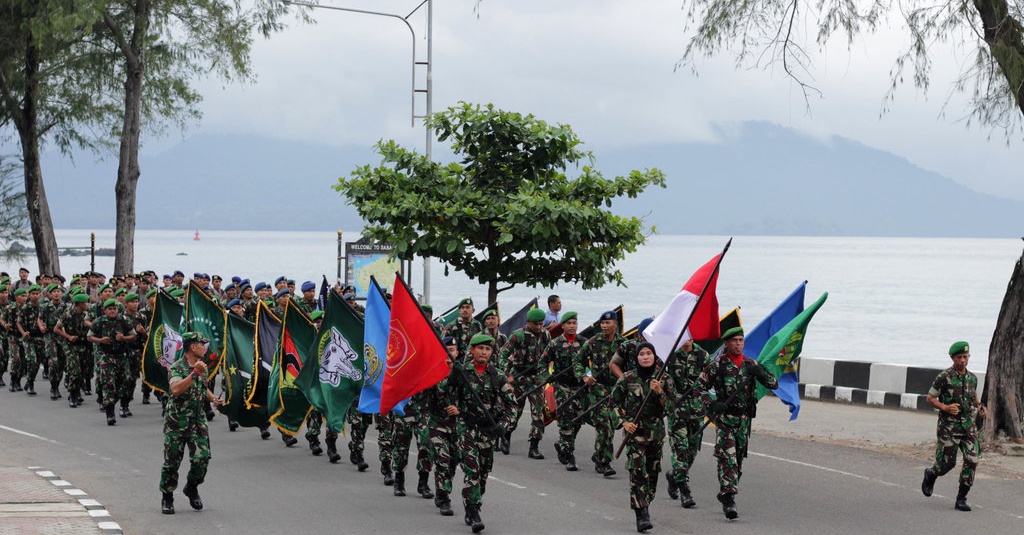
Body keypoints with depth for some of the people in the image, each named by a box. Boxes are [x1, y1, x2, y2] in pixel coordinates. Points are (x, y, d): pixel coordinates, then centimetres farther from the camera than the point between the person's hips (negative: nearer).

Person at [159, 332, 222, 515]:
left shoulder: (202, 366, 10)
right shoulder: (177, 368, -13)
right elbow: (176, 389, -32)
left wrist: (213, 398, 8)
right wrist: (194, 373, -38)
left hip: (198, 420, 5)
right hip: (176, 421, -5)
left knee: (202, 457, -7)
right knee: (172, 461, 2)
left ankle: (192, 488, 18)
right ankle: (167, 498, 17)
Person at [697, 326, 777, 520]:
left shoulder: (751, 364, 8)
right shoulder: (717, 365, -3)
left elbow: (774, 384, 7)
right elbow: (699, 386, 1)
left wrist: (761, 373, -14)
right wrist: (712, 404, -13)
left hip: (744, 418, 5)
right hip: (725, 417, -5)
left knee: (738, 459, 11)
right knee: (728, 458, -16)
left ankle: (725, 493, 27)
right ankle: (728, 499, -21)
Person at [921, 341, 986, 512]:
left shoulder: (972, 378, 10)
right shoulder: (944, 377, -7)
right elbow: (930, 398, -3)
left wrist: (980, 408, 5)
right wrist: (945, 407, -19)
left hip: (969, 426, 4)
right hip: (949, 426, -4)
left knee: (972, 461, -10)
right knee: (947, 462, -2)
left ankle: (961, 499, -1)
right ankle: (930, 474, 34)